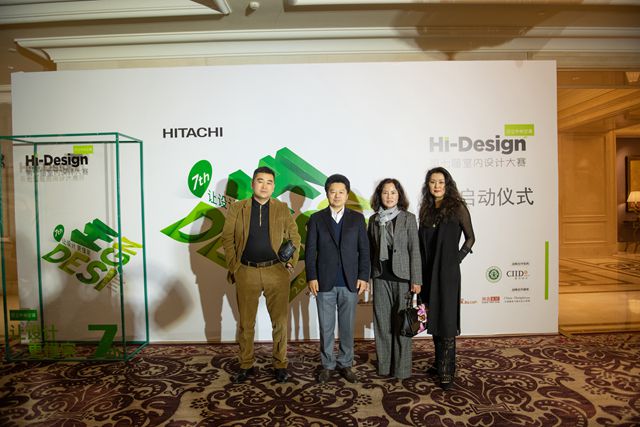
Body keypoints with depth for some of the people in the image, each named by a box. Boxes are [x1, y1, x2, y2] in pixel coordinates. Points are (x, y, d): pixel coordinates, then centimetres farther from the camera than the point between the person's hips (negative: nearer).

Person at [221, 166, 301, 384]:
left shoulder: (283, 209, 5)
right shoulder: (236, 208, 4)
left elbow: (295, 237, 7)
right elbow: (227, 238, 3)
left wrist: (291, 262, -2)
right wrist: (233, 266, -4)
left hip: (277, 272, 0)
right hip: (246, 272, 0)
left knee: (280, 321, 7)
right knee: (245, 322, 10)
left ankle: (280, 364, 24)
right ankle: (245, 365, 27)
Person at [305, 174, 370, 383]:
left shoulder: (357, 218, 5)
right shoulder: (316, 219, 3)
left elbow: (364, 250, 3)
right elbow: (310, 251, 0)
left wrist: (363, 277, -3)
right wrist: (311, 277, -6)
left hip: (350, 282, 1)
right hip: (325, 282, 0)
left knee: (347, 327, 10)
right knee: (326, 327, 9)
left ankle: (345, 364, 26)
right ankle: (327, 365, 24)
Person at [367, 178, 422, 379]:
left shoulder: (408, 218, -2)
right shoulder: (374, 220, 7)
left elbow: (415, 250, -4)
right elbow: (370, 250, 10)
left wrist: (416, 280, -8)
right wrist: (367, 275, 5)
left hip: (402, 277, -3)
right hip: (380, 277, 3)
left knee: (401, 323, 3)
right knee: (382, 322, 8)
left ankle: (401, 368, 16)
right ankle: (384, 365, 22)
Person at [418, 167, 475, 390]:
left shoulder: (457, 207, -5)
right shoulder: (426, 209, 9)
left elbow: (470, 238, 0)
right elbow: (422, 242, 11)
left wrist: (457, 259, -7)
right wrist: (421, 270, 5)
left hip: (447, 271, -5)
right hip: (428, 271, 5)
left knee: (446, 319, 0)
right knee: (433, 318, 13)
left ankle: (447, 370, 10)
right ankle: (439, 363, 28)